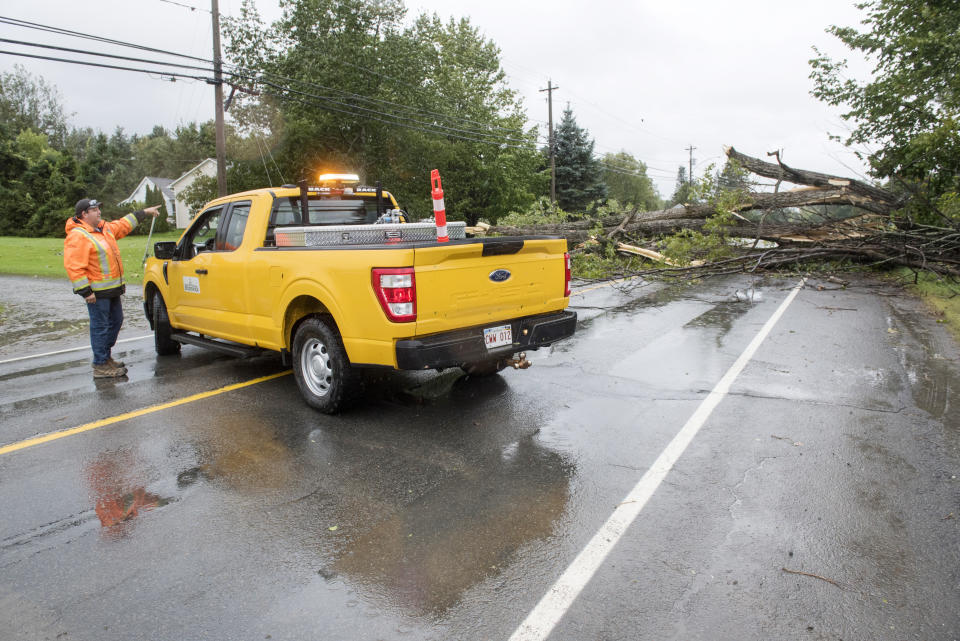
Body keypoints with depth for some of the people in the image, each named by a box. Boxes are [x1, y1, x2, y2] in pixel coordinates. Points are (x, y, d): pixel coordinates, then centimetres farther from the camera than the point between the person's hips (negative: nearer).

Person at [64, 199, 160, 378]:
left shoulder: (104, 228, 13)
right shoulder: (77, 236, -16)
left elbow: (123, 225, 32)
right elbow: (74, 266, -20)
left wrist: (145, 213, 35)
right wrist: (85, 291, -23)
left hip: (111, 289, 10)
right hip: (97, 291, -10)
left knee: (116, 321, 17)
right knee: (100, 326, -4)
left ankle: (105, 356, 31)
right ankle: (100, 365, 4)